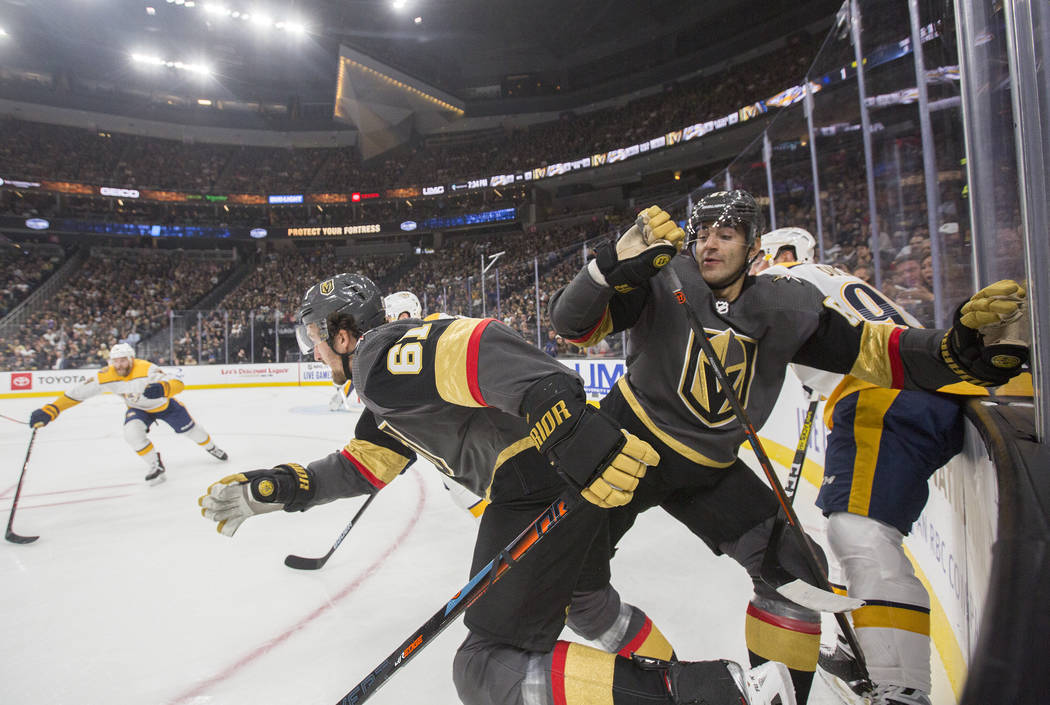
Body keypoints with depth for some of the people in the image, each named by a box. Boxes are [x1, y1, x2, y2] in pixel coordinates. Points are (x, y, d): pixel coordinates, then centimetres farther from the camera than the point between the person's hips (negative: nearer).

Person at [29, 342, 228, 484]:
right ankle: (156, 465, -5)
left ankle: (211, 447, 39)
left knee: (190, 429, 7)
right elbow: (79, 392, -19)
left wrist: (162, 388, -67)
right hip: (139, 409, 3)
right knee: (132, 432, -25)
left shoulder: (146, 369, -36)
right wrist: (49, 410, -26)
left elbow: (178, 384, -46)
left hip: (165, 404, -3)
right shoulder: (106, 376, -23)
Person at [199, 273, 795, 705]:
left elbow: (475, 346, -25)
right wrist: (274, 489, 24)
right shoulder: (386, 386, 24)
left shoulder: (382, 356, -8)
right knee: (585, 599, 32)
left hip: (546, 482, -10)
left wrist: (577, 433, -34)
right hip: (578, 480, 10)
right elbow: (368, 464, 29)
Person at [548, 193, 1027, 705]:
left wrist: (964, 348, -21)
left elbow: (872, 350, -3)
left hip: (709, 470, 4)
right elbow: (573, 321, -21)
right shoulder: (663, 282, -13)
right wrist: (617, 261, -40)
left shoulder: (788, 307, -3)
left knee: (795, 570, 2)